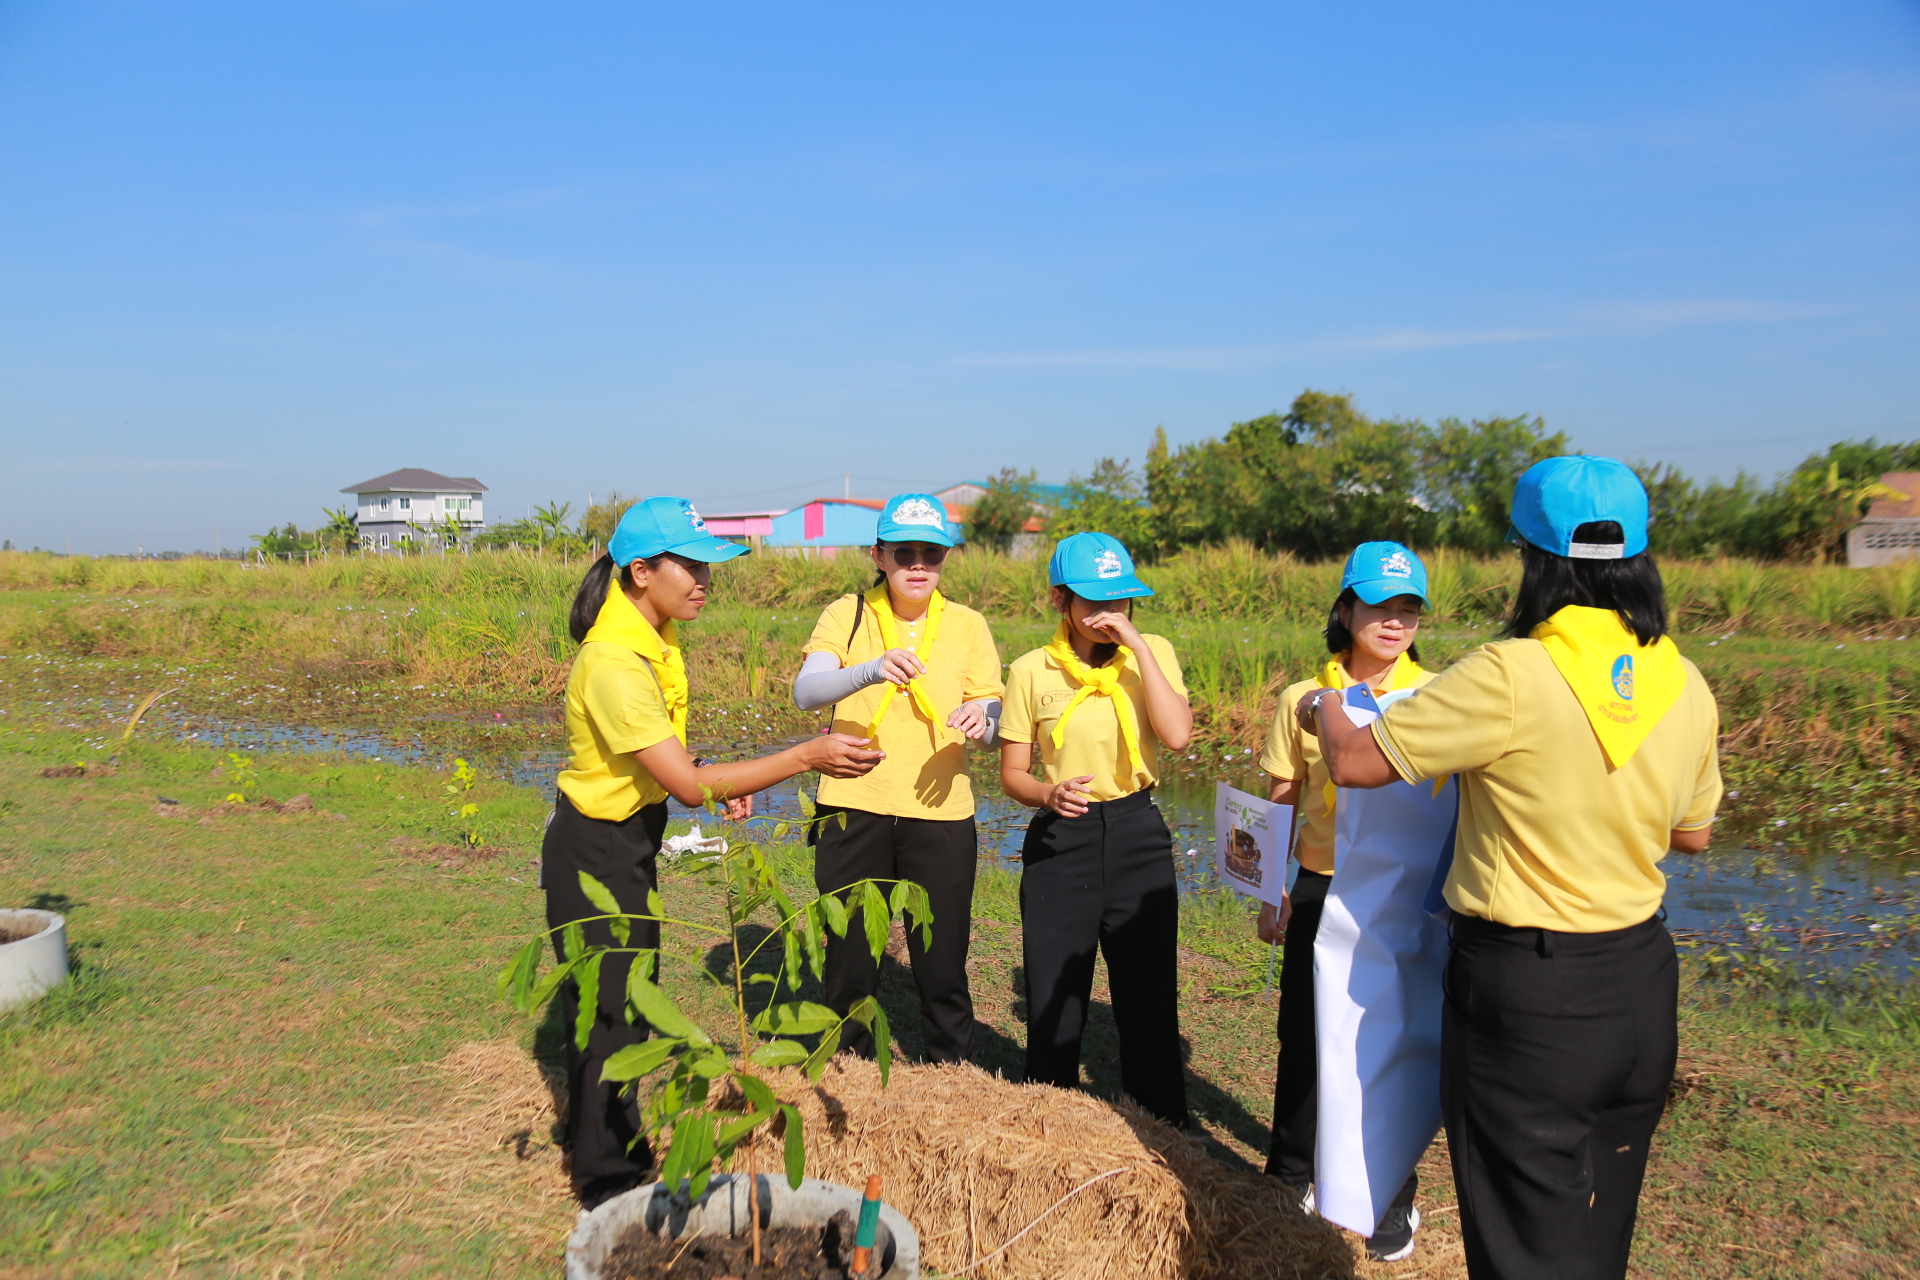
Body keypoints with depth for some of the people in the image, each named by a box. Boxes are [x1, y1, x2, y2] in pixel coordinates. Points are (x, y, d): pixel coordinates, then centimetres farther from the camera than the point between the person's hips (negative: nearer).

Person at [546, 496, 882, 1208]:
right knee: (606, 1014, 6)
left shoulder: (656, 637, -1)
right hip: (592, 850, -9)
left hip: (633, 839, 9)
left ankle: (626, 1151, 40)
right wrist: (807, 757, -34)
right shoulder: (613, 663, -31)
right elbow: (688, 786, -32)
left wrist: (721, 785, -4)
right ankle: (606, 1182, 26)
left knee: (632, 1002, 21)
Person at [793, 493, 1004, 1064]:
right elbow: (805, 692, -16)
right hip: (854, 808, 0)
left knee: (942, 968, 5)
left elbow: (992, 714, 3)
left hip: (940, 811, 1)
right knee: (849, 964, 10)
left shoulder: (967, 625, 6)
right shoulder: (847, 615, 0)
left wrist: (979, 720, -22)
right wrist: (872, 670, -35)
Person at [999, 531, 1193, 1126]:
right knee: (1053, 1007, 7)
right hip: (1060, 843, 0)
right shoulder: (1032, 671, -2)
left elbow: (1177, 734, -16)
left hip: (1138, 838, 1)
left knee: (1149, 1001, 8)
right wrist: (1049, 794, -19)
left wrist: (1136, 647, -17)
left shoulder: (1151, 654, 1)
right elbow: (1012, 773, 2)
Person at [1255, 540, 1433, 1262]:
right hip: (1320, 891, 2)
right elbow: (1281, 805, 7)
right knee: (1303, 1035, 11)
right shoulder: (1305, 699, 1)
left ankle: (1392, 1198, 27)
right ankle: (1292, 1176, 33)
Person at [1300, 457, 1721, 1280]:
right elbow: (1692, 833, 12)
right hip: (1640, 984, 6)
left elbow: (1353, 763, -15)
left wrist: (1324, 711, 5)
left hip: (1526, 995, -6)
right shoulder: (1685, 685, -2)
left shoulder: (1508, 677, -22)